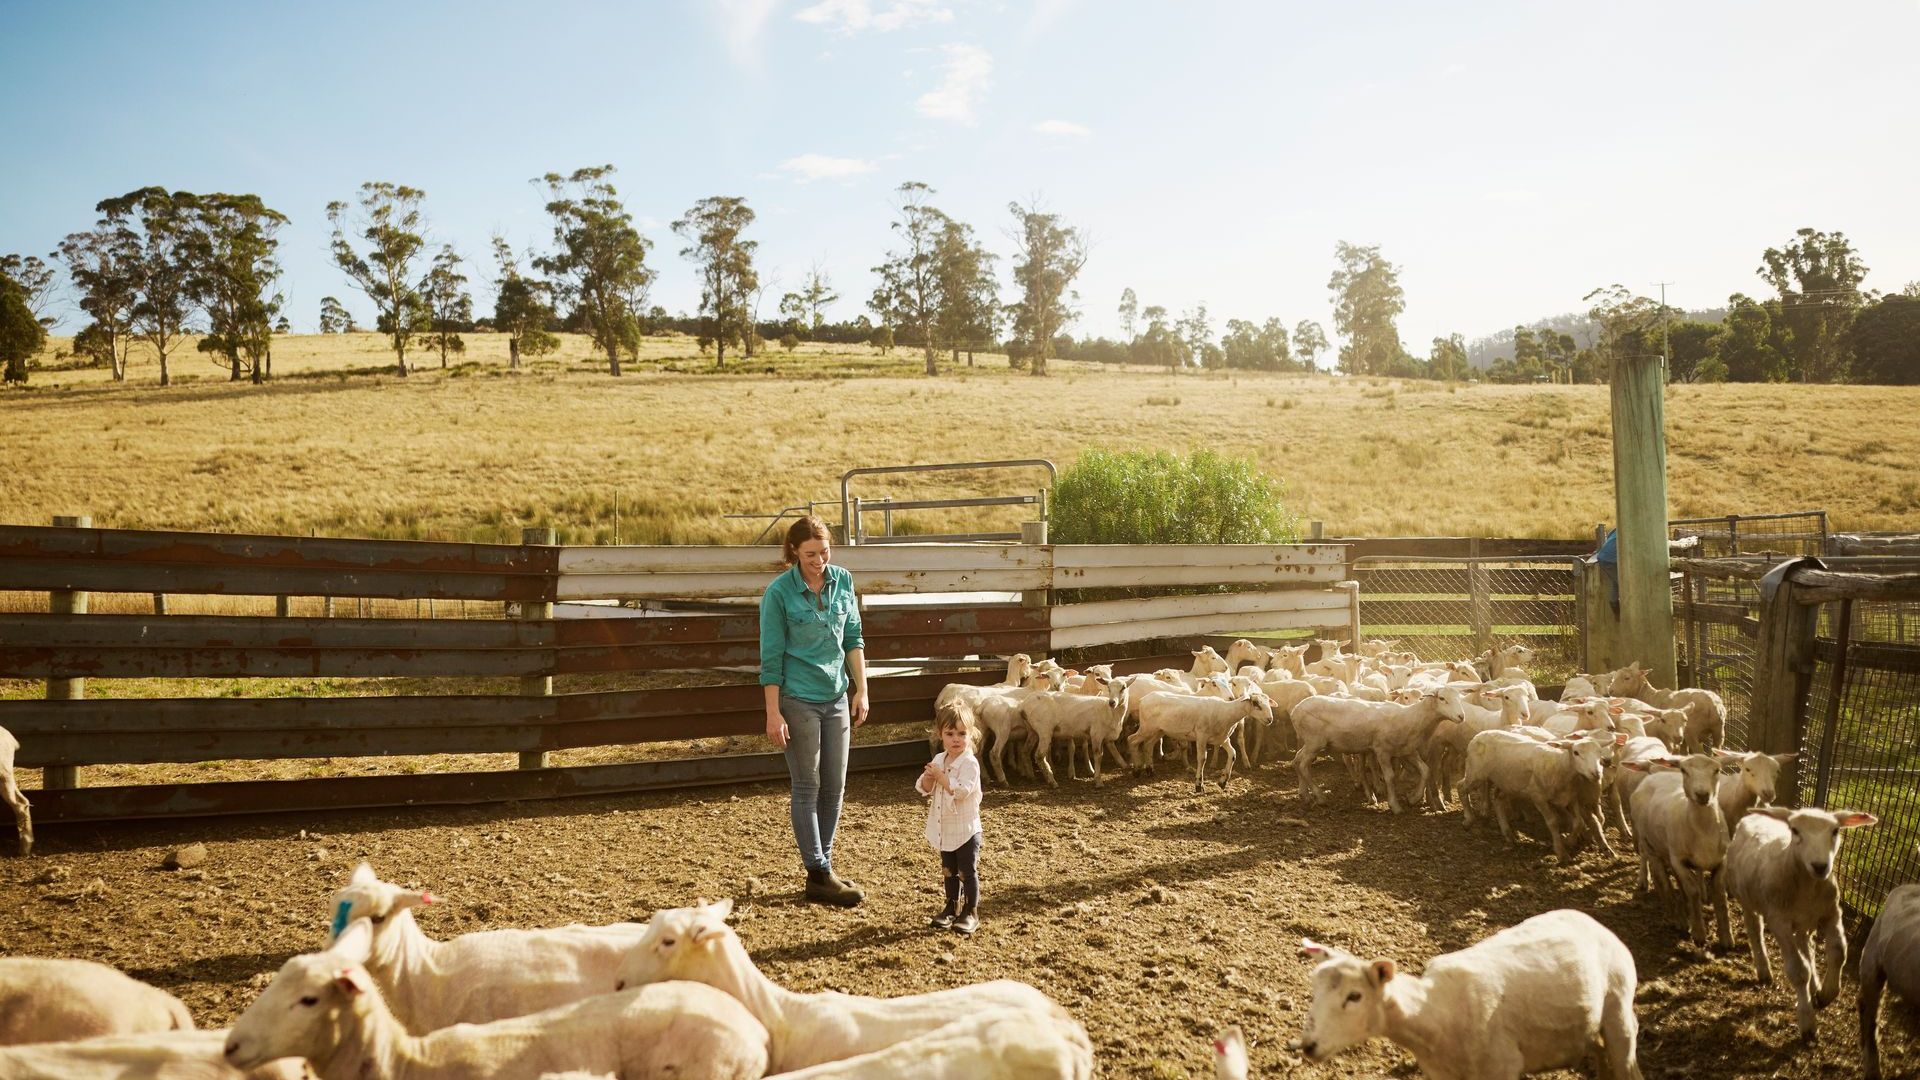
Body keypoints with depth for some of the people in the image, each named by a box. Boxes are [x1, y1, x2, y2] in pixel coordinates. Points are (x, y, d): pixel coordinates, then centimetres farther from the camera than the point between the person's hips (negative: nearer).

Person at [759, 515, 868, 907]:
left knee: (834, 787, 10)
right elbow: (771, 657, -10)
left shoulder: (843, 581, 1)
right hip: (797, 700, -5)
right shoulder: (779, 592, -12)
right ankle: (819, 876, 9)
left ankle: (823, 865, 23)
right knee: (808, 787, 2)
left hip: (837, 697, 5)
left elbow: (852, 639, 9)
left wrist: (861, 690, 6)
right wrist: (773, 713, -12)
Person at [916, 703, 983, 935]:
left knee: (968, 872, 2)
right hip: (944, 829, 7)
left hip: (965, 830, -7)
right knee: (949, 870, 17)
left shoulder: (970, 763, -17)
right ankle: (952, 907, 30)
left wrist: (940, 776, -25)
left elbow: (961, 791, -29)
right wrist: (928, 777, -17)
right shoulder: (938, 760, 4)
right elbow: (924, 789, 4)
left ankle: (971, 912, 12)